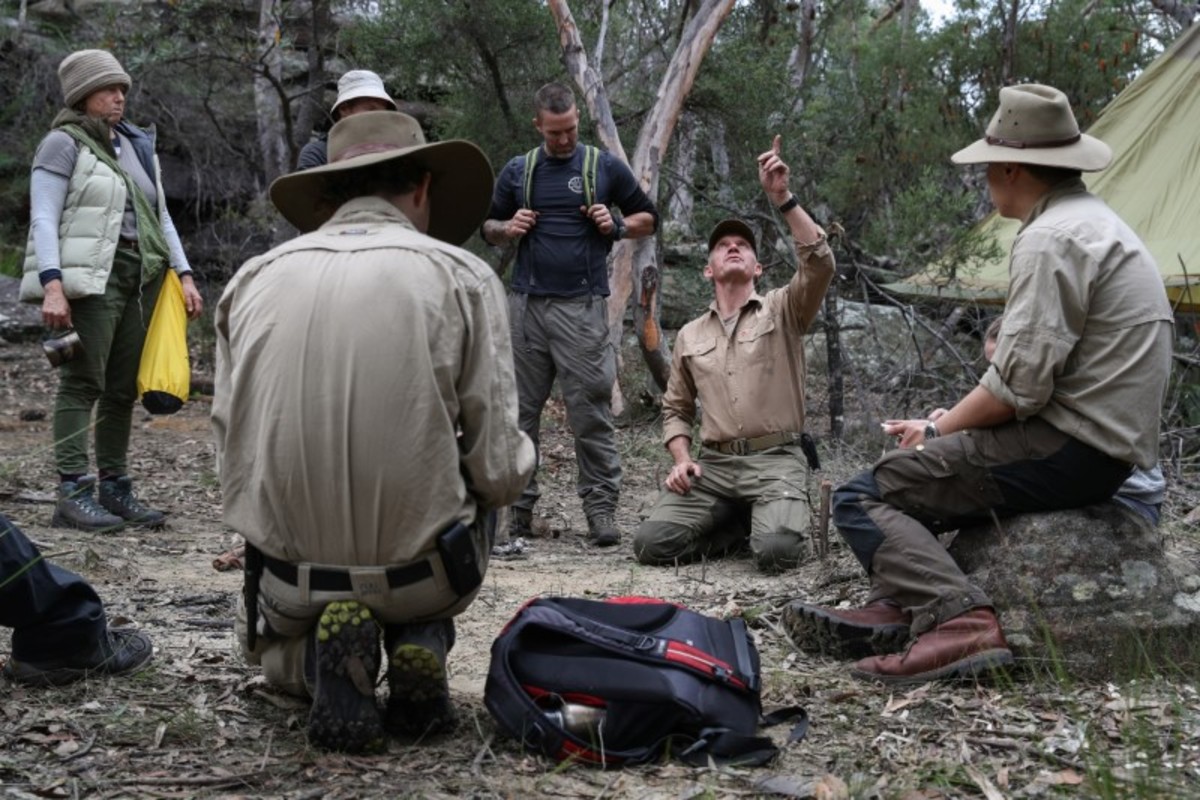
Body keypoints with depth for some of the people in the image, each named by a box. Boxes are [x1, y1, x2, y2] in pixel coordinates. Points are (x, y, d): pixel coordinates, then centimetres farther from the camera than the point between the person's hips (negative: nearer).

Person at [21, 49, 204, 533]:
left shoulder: (137, 146, 21)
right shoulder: (64, 143, 1)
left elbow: (160, 217, 22)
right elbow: (43, 218, -7)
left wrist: (184, 274, 11)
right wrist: (52, 284, -19)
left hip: (140, 277, 7)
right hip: (88, 277, -6)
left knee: (123, 389, 6)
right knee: (83, 383, -9)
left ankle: (115, 489, 12)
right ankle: (73, 494, -8)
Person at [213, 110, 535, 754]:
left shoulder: (252, 280, 1)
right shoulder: (462, 276, -6)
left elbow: (234, 465, 4)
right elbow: (498, 472, -8)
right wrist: (519, 462, 16)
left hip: (289, 570, 2)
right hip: (420, 572, -1)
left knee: (277, 659, 37)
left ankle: (317, 659, -1)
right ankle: (420, 644, 7)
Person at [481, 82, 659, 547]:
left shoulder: (604, 167, 6)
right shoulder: (517, 171, 12)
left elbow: (648, 219, 14)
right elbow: (489, 228, 22)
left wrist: (617, 226, -6)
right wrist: (509, 229, 0)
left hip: (582, 307, -2)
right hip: (526, 304, 3)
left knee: (591, 411, -6)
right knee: (520, 409, 4)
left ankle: (601, 508, -1)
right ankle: (517, 506, 11)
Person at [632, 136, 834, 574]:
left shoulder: (782, 309, 7)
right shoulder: (690, 335, 17)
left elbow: (820, 264, -13)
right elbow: (676, 408, 21)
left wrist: (782, 198, -18)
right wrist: (681, 460, 1)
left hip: (775, 460, -3)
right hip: (713, 464, 3)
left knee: (777, 551, -30)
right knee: (651, 543, -18)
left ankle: (775, 518, 8)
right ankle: (740, 522, 9)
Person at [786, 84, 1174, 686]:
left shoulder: (1050, 239, -15)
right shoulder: (1095, 222, 18)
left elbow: (1017, 387, -21)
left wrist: (936, 430, -4)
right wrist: (943, 428, 13)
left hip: (1069, 452, -11)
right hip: (1107, 447, 11)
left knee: (863, 496, -10)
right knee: (906, 474, 23)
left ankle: (960, 622, -25)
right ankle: (898, 610, 12)